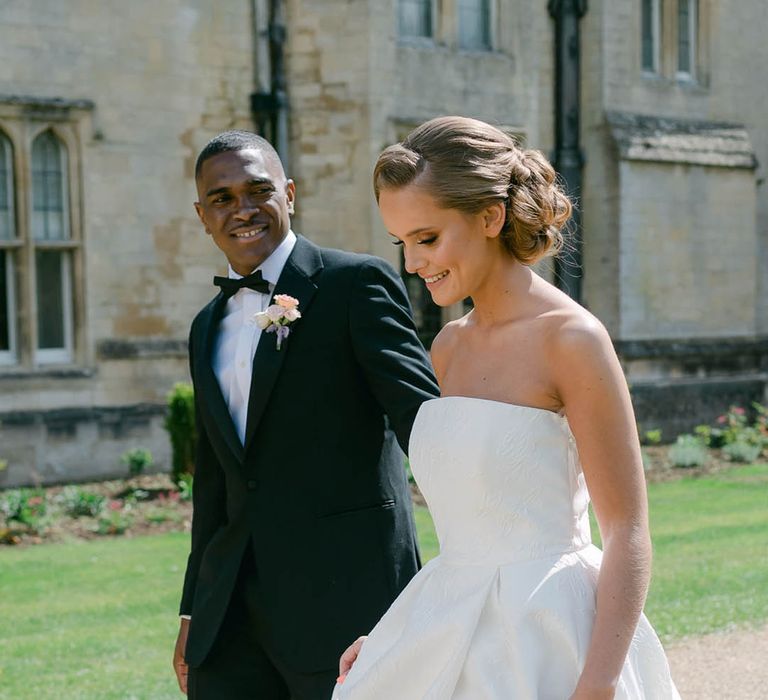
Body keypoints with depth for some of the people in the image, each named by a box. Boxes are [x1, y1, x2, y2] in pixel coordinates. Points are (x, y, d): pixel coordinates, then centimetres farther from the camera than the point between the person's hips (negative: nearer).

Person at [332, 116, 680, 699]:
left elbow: (628, 533, -14)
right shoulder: (450, 347, 8)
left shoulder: (570, 339, -13)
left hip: (544, 646, -6)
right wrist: (396, 635, 6)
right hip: (450, 639, 6)